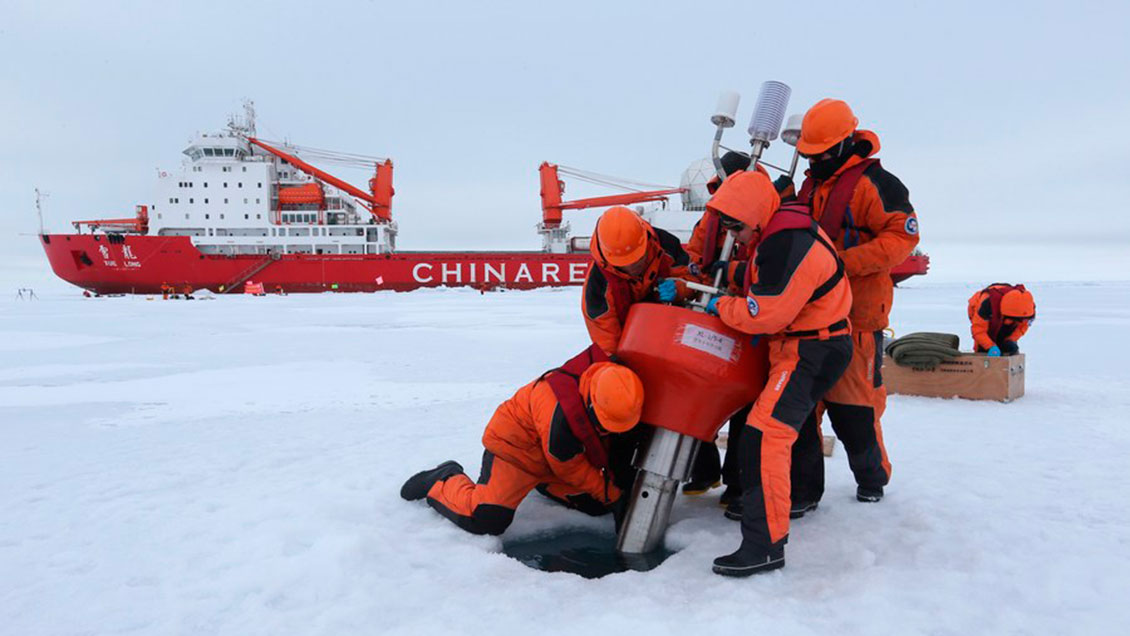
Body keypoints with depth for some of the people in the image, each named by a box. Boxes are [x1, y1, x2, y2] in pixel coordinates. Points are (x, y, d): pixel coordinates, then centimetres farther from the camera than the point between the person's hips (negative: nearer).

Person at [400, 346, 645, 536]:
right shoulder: (559, 413, -40)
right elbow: (570, 469, -23)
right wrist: (612, 495, -13)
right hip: (514, 445, -8)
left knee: (596, 505, 7)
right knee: (486, 519, -23)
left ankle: (542, 482, 31)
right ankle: (444, 481, 7)